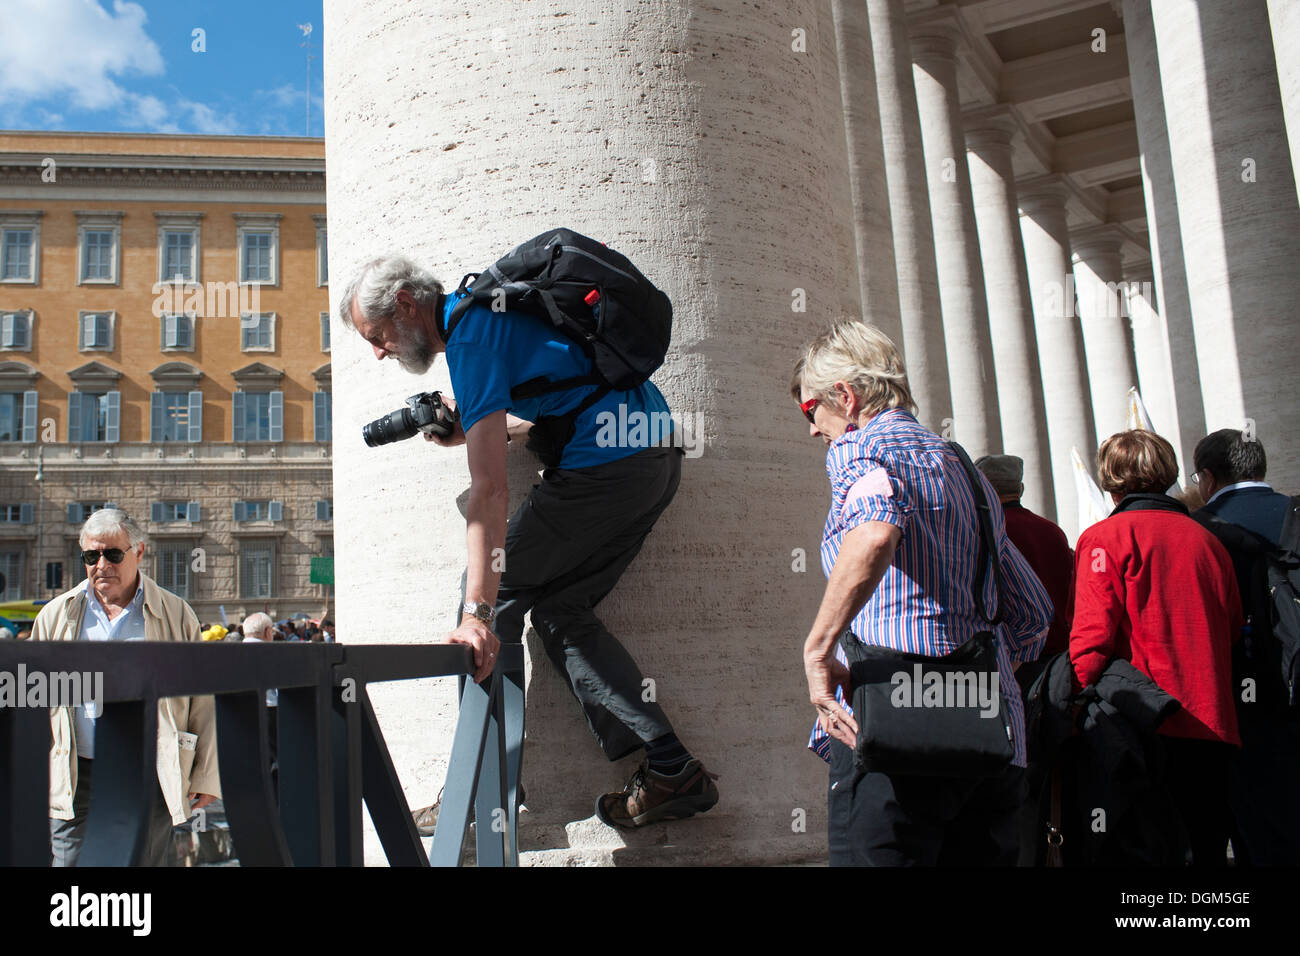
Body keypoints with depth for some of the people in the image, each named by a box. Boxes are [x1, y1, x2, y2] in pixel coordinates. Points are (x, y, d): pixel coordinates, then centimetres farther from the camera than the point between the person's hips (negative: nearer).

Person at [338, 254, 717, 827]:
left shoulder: (471, 336, -13)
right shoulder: (482, 311, 18)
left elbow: (490, 490, -22)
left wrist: (476, 612, -26)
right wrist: (469, 429, 16)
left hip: (609, 462, -10)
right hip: (656, 456, 10)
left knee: (496, 587, 1)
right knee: (560, 609, 10)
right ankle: (670, 768, 4)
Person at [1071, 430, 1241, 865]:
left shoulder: (1106, 536, -4)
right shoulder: (1206, 538, 12)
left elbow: (1092, 633, -13)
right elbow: (1234, 629, 16)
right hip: (1214, 724, 5)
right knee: (1207, 849, 12)